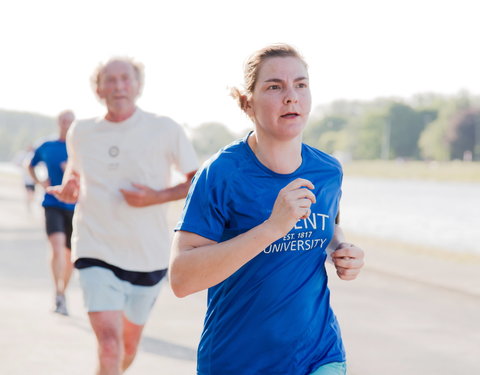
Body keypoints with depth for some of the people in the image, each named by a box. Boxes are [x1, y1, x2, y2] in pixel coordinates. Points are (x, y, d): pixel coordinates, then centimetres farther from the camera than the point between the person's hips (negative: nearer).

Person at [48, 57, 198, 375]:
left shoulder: (165, 130, -5)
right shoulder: (80, 133, 3)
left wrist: (157, 196, -15)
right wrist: (67, 189, -1)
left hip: (148, 256, 1)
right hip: (97, 253, -1)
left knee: (128, 349, 16)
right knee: (109, 343, -18)